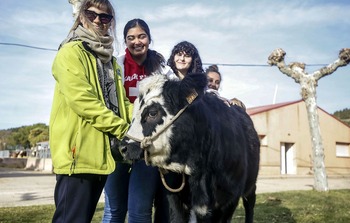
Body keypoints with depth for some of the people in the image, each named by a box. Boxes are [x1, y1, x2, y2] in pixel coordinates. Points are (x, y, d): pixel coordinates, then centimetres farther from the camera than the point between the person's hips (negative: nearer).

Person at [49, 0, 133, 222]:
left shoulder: (110, 60, 20)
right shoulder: (71, 52, -3)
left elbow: (121, 102, 17)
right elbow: (81, 99, -16)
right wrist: (122, 128, -14)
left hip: (103, 152, 8)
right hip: (78, 151, -8)